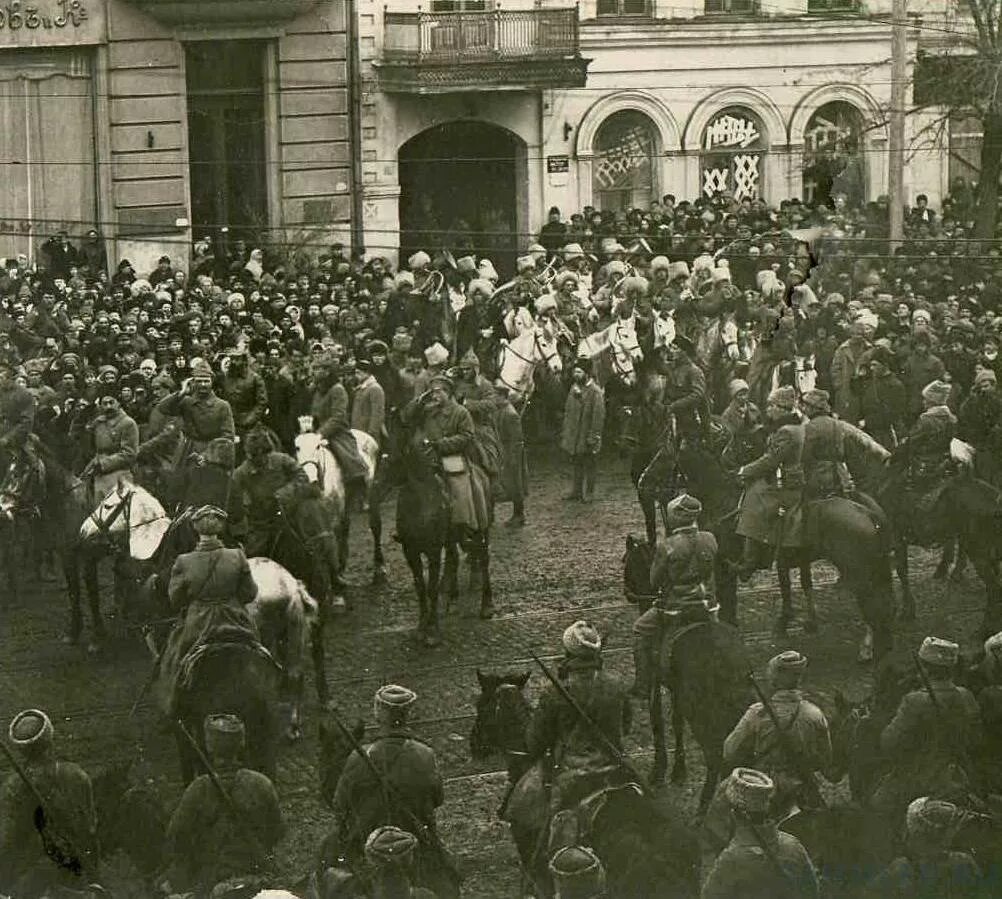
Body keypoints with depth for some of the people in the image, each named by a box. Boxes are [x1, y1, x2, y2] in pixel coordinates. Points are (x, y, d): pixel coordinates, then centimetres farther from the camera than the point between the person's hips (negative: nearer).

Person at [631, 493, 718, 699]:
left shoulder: (666, 547, -18)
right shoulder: (710, 540, -5)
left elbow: (654, 582, -8)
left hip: (674, 610, -4)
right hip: (706, 609, 4)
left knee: (641, 629, 21)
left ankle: (643, 687, 18)